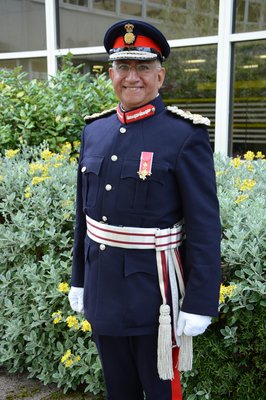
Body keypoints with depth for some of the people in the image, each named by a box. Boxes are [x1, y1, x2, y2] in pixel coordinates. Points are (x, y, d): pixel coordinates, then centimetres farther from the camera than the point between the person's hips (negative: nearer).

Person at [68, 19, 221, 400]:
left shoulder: (186, 134, -14)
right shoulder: (95, 130, 3)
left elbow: (205, 228, -14)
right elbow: (84, 213, 9)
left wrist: (199, 304, -14)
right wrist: (79, 279, 12)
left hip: (154, 290, -5)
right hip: (103, 289, 6)